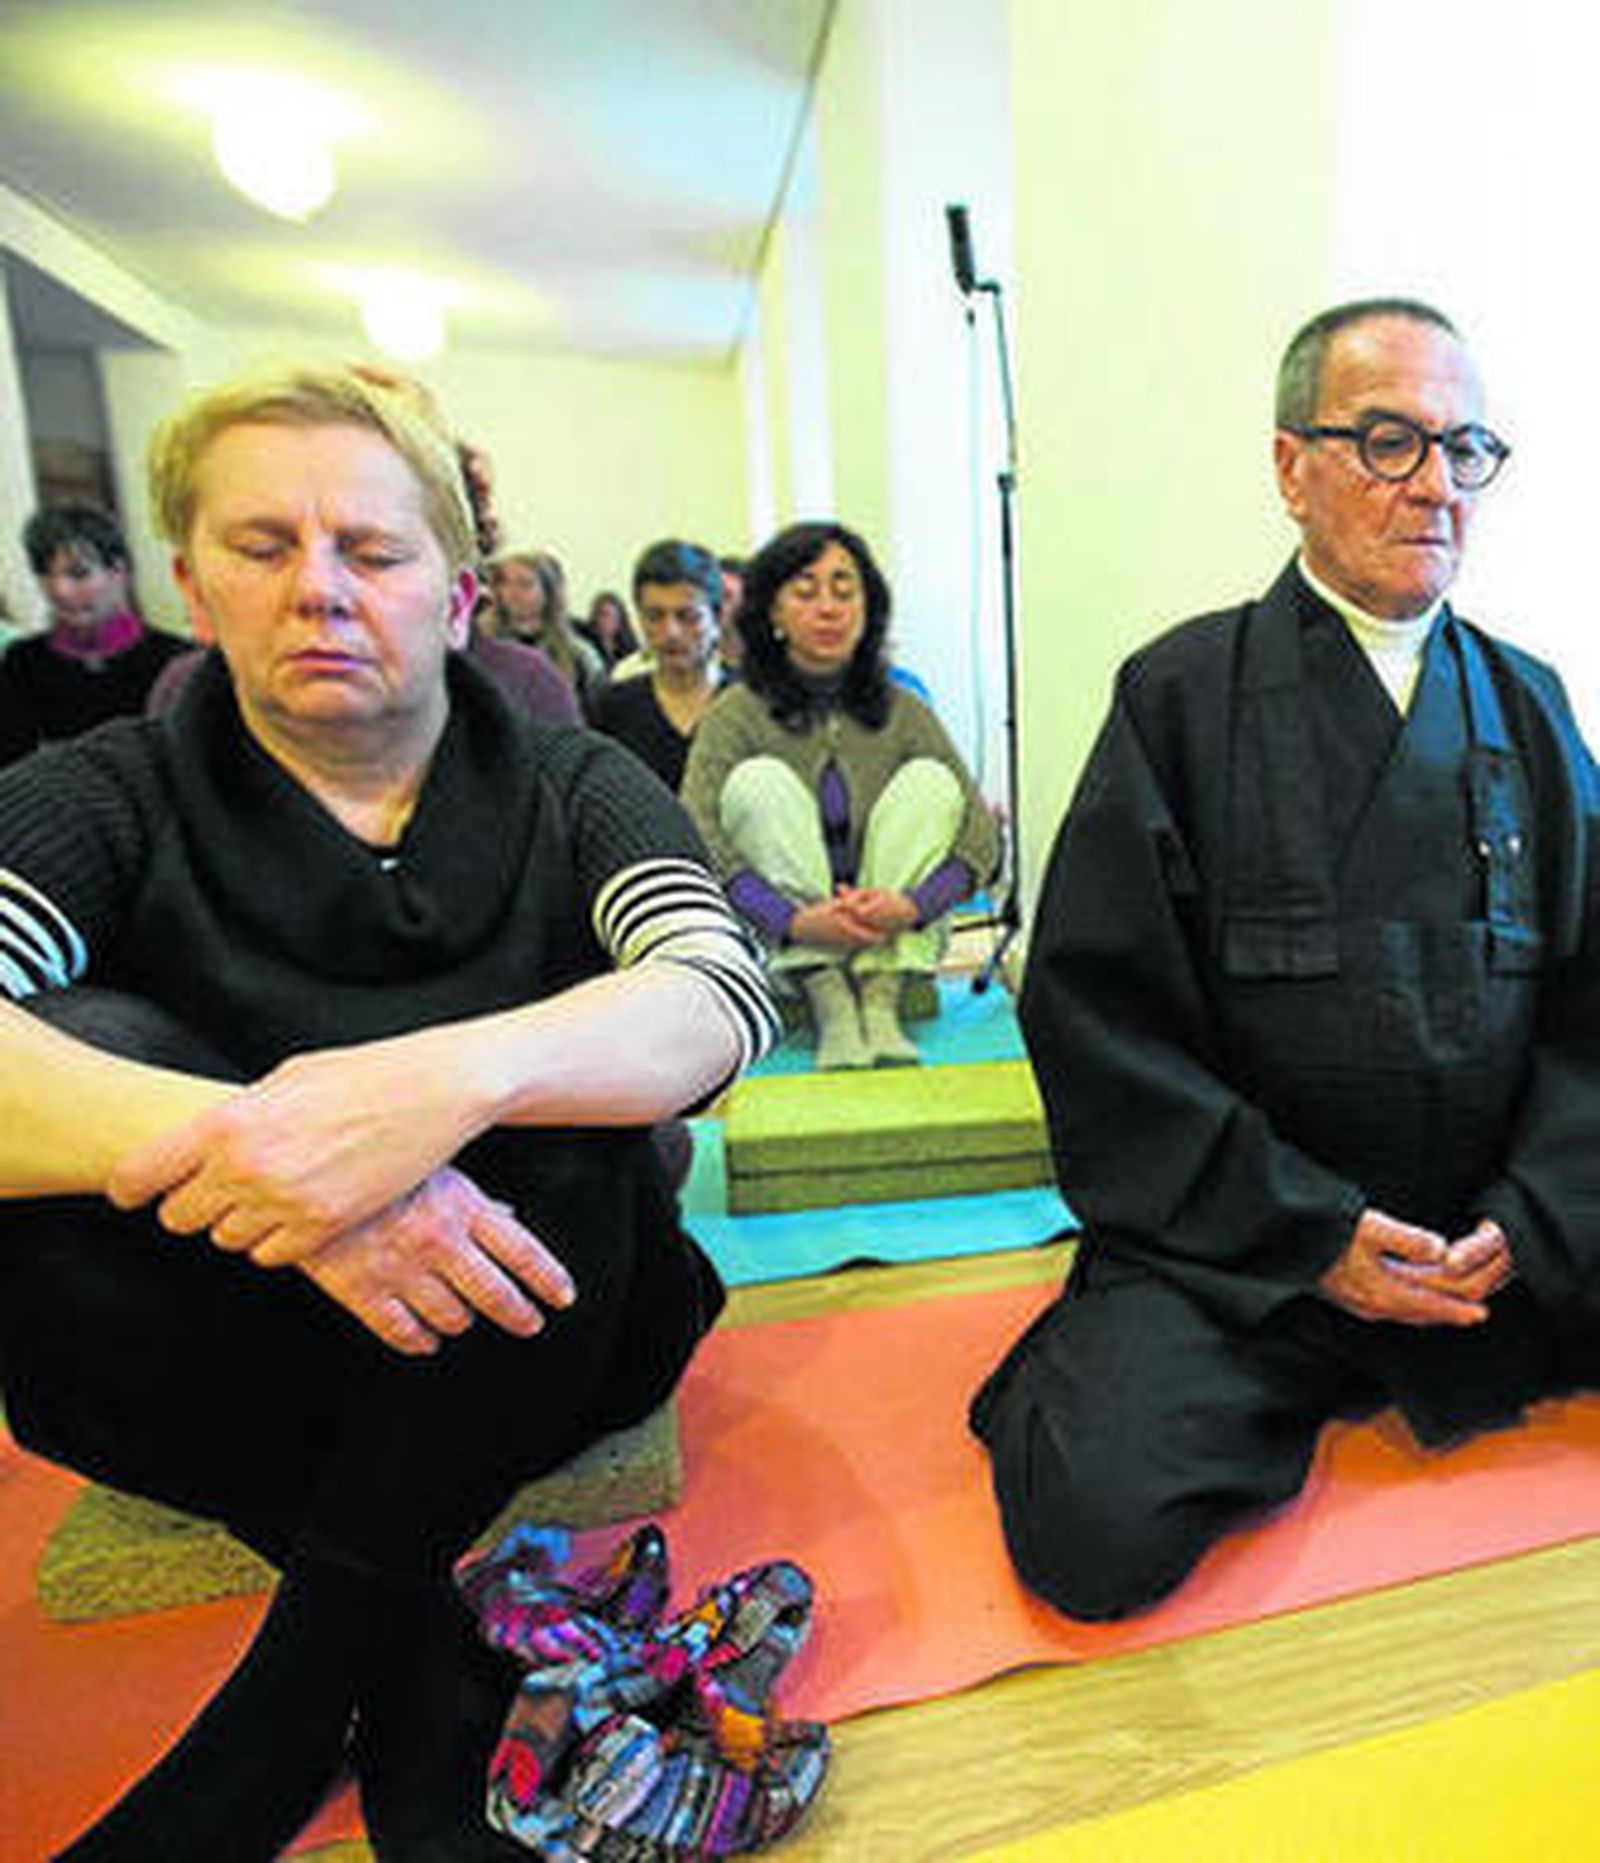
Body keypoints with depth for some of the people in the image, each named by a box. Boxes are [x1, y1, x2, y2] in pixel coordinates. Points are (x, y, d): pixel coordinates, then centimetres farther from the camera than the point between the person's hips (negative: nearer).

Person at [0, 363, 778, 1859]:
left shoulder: (569, 791, 0)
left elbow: (722, 996, -21)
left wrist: (450, 1080, -38)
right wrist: (223, 1136, -38)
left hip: (517, 1338, 0)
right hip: (225, 1354, 1)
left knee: (543, 1110, -27)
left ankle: (307, 1679, -13)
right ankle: (426, 1664, -16)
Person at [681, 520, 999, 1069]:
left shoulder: (903, 712, 3)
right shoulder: (736, 715, -4)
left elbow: (980, 835, -4)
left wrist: (911, 906, -23)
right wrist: (796, 921, -31)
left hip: (896, 942, 2)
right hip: (781, 948, -1)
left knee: (931, 778, -15)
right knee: (759, 781, -20)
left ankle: (881, 1001, -24)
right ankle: (829, 1004, -27)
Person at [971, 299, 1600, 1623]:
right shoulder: (1180, 696, -3)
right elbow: (1099, 1016, -9)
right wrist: (1314, 1232, -12)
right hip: (1232, 1247, -3)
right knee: (1094, 1523, -22)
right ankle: (1289, 1396, 6)